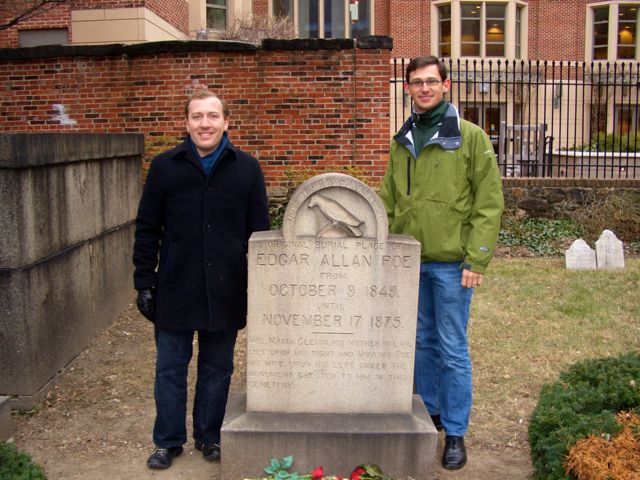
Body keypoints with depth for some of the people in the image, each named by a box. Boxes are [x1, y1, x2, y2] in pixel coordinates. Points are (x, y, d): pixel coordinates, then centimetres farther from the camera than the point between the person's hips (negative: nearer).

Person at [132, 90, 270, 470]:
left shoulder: (247, 168, 2)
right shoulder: (165, 166, 1)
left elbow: (260, 232, 4)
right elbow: (147, 229, 3)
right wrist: (145, 282, -1)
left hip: (226, 292, 0)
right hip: (175, 290, 0)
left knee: (218, 369, 13)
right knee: (170, 368, 10)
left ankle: (209, 437, 30)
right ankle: (168, 441, 26)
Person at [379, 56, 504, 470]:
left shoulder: (471, 137, -6)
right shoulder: (402, 141, 10)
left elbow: (489, 202, -9)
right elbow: (389, 200, 13)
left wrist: (477, 260, -14)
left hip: (451, 263, -5)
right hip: (409, 261, 5)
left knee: (452, 350, 3)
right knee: (423, 342, 17)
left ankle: (455, 432, 16)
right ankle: (428, 411, 33)